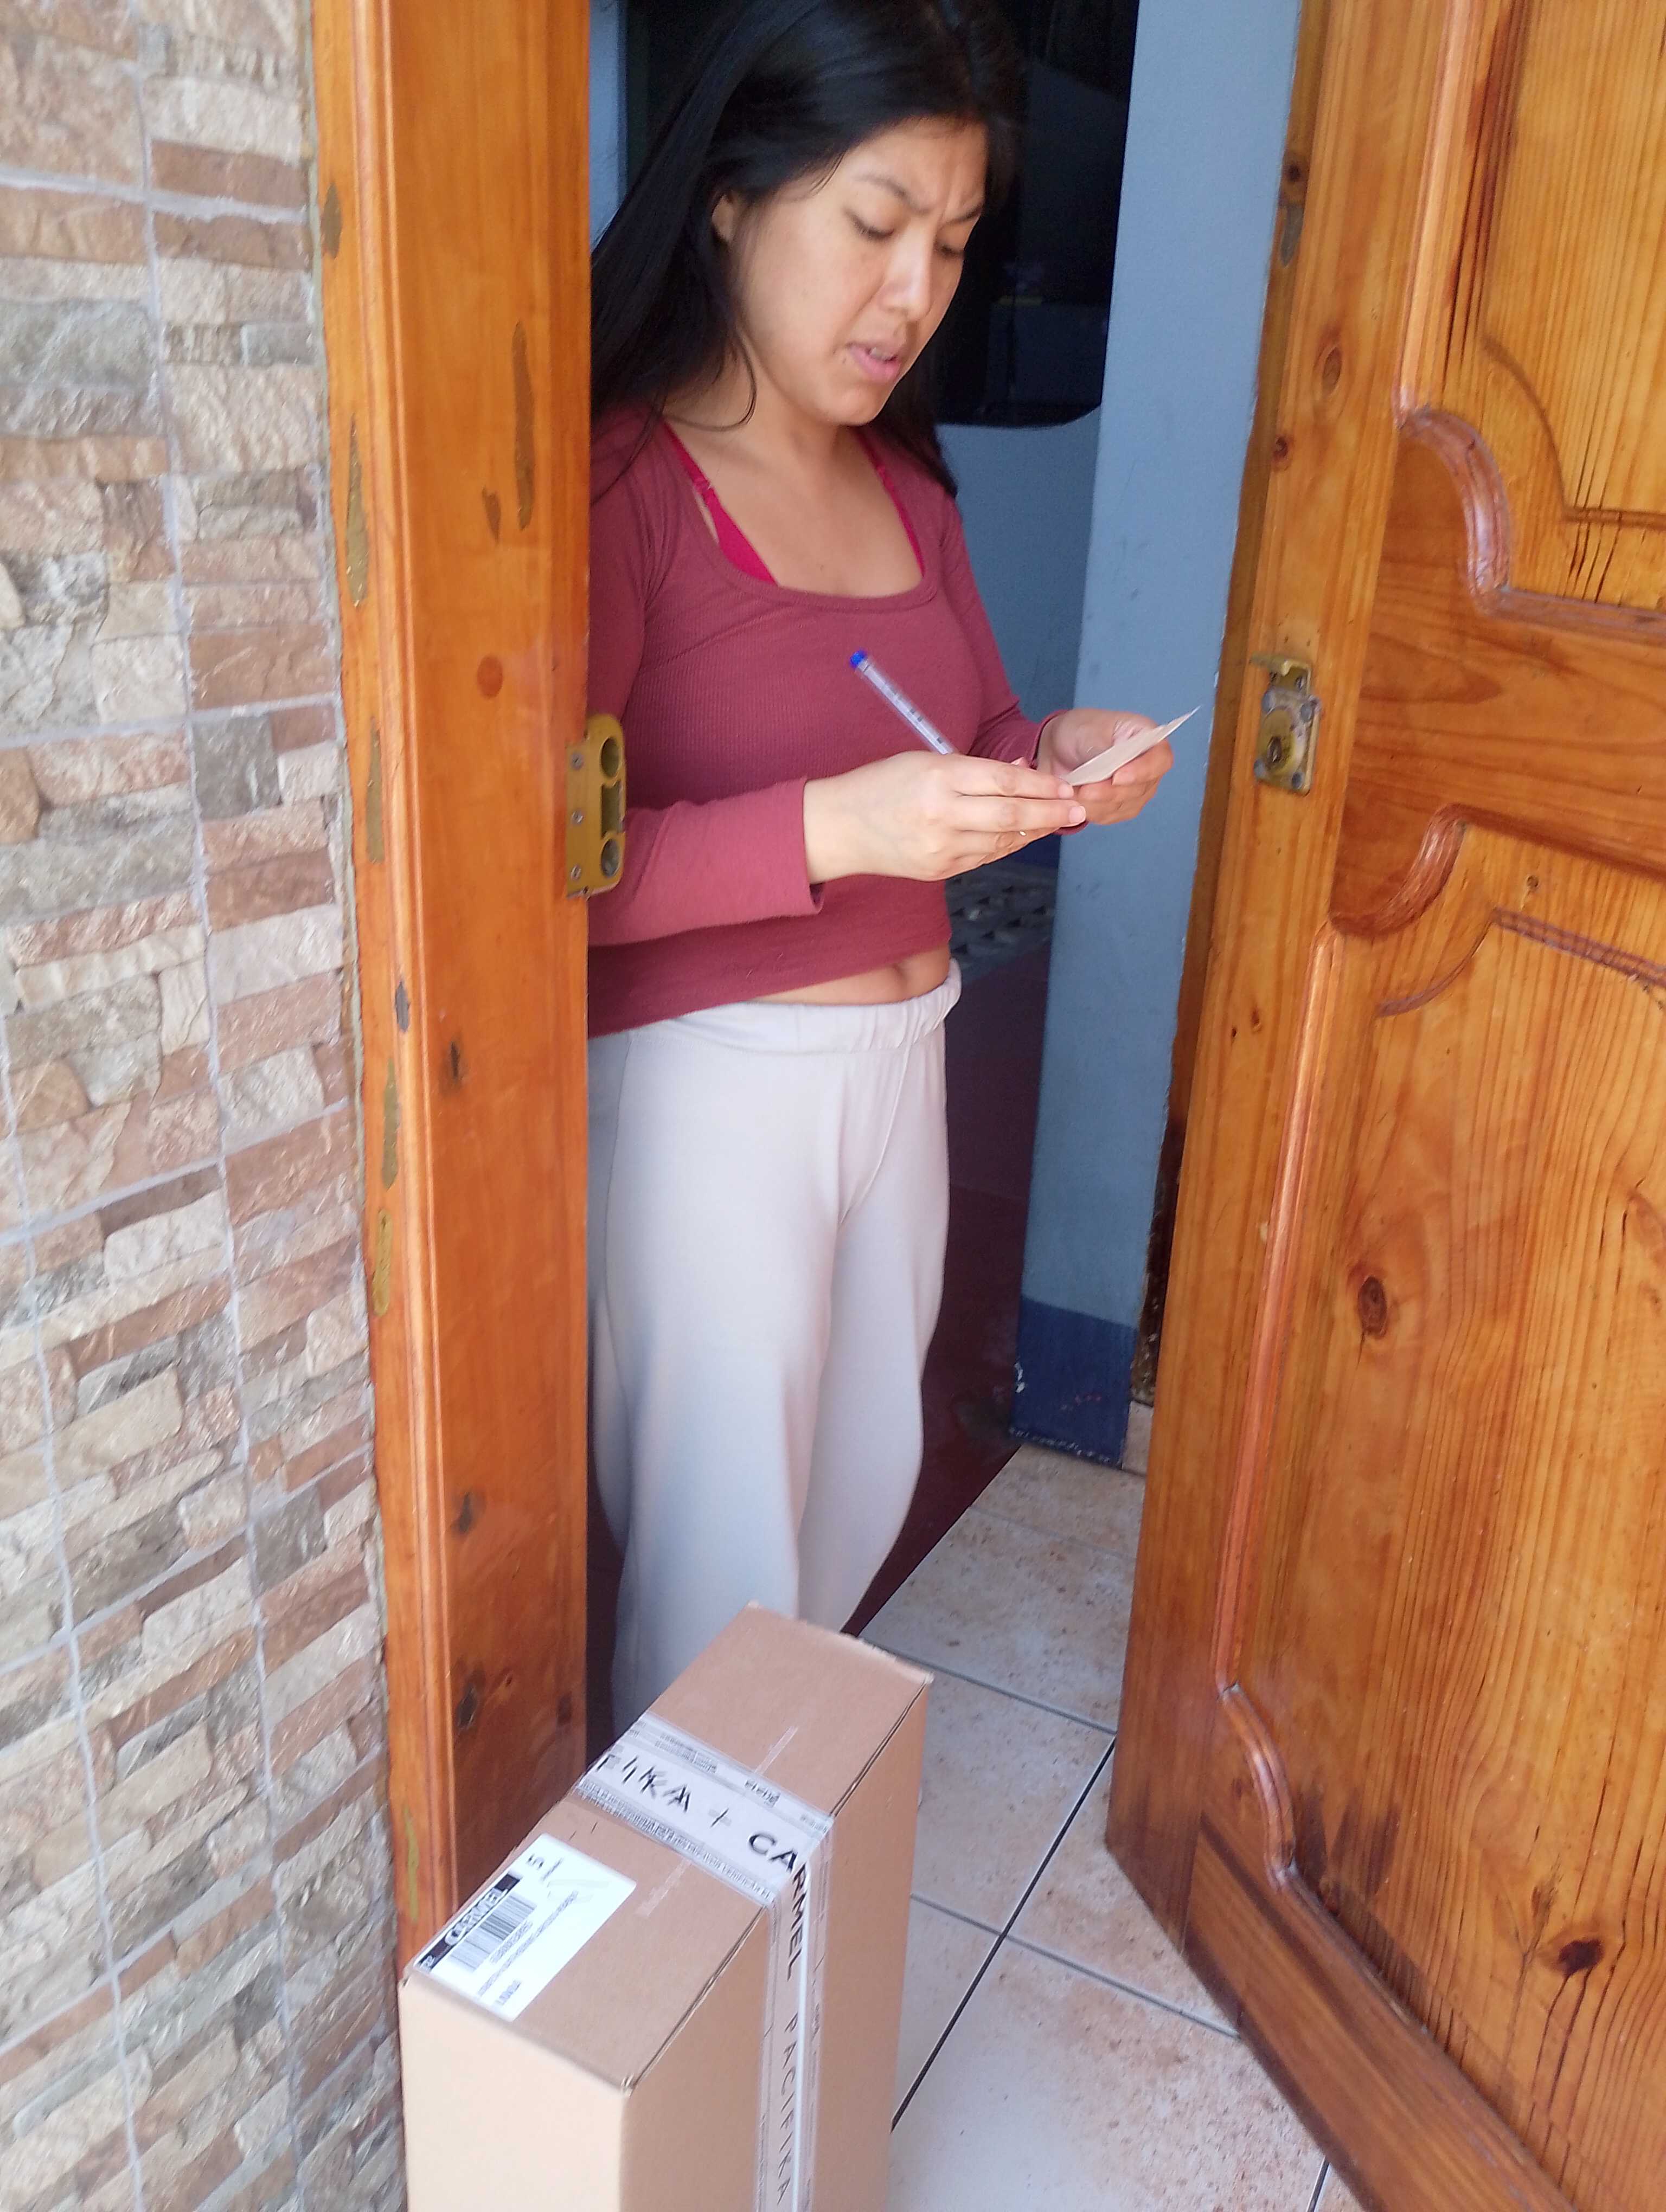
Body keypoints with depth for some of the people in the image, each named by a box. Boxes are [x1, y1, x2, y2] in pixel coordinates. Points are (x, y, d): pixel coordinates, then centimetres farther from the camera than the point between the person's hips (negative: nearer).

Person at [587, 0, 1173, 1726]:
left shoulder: (904, 480, 9)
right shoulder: (618, 481, -16)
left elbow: (962, 741, 18)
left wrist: (1052, 761, -4)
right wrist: (827, 831, -32)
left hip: (902, 1052, 8)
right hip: (703, 1077, -7)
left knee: (865, 1485, 22)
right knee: (723, 1553, 6)